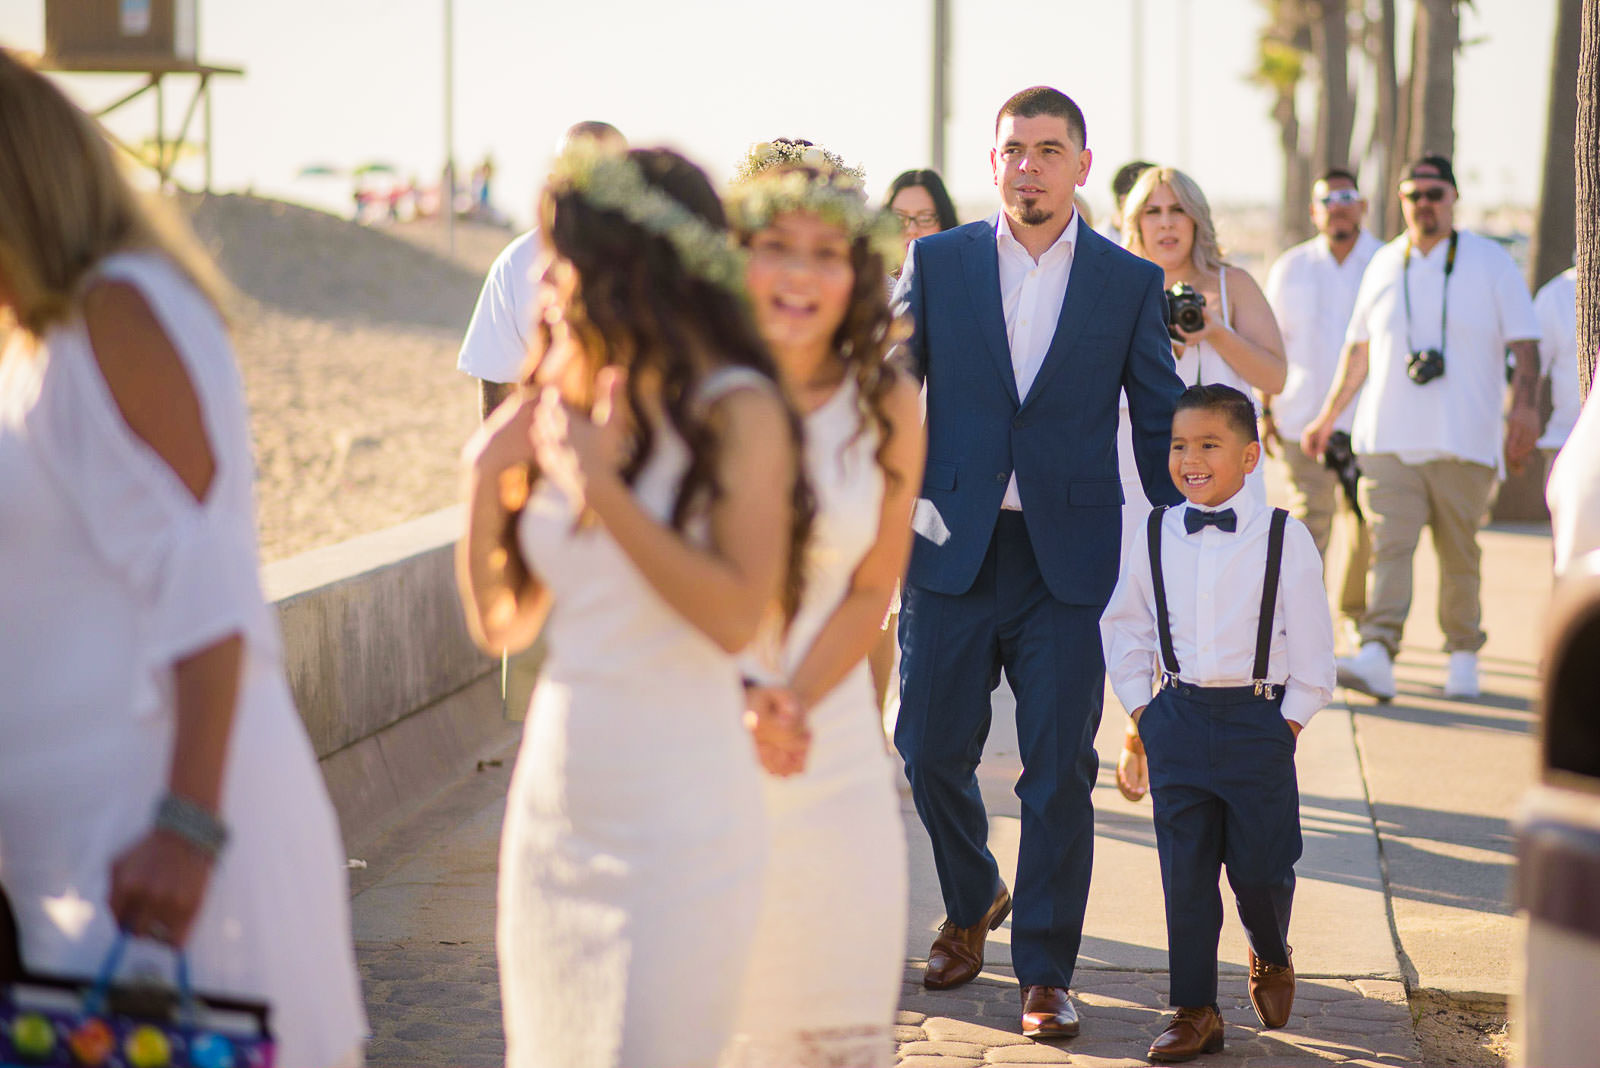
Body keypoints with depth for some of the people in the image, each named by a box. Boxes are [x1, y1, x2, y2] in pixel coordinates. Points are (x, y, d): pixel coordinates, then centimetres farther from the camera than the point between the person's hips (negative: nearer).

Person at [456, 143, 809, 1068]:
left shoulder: (735, 409, -8)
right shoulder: (566, 408, 7)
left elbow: (736, 614, -21)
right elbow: (502, 623, 12)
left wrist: (601, 484, -17)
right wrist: (486, 479, -2)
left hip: (676, 816, -6)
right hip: (554, 807, 6)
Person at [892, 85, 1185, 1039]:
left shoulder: (1132, 283, 3)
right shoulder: (937, 262, 5)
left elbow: (1162, 423, 6)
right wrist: (906, 493, -8)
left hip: (1070, 561, -1)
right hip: (952, 549, 1)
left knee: (1061, 773, -2)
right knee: (933, 750, 7)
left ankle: (1045, 974, 9)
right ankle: (971, 906, 35)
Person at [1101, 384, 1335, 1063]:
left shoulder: (1285, 539, -5)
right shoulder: (1156, 536, 3)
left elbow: (1312, 648, -1)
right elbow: (1124, 627, 14)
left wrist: (1288, 725, -5)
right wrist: (1142, 713, 7)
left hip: (1258, 720, -2)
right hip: (1177, 721, 2)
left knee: (1259, 866, 2)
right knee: (1184, 870, 2)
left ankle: (1271, 957, 34)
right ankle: (1194, 1010, 11)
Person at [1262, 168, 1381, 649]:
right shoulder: (1291, 268, 9)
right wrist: (1264, 410, 5)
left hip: (1369, 417, 0)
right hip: (1303, 418, 0)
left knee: (1364, 519, 5)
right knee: (1309, 518, -10)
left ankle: (1355, 610, 26)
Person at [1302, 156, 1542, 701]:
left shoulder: (1490, 262, 4)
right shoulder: (1383, 265, 13)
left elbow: (1525, 343, 2)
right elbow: (1357, 350, 22)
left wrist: (1525, 405, -13)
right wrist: (1328, 417, 24)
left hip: (1463, 442, -2)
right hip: (1388, 439, 2)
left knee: (1459, 554, 3)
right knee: (1388, 545, -11)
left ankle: (1463, 654, 18)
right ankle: (1376, 657, -22)